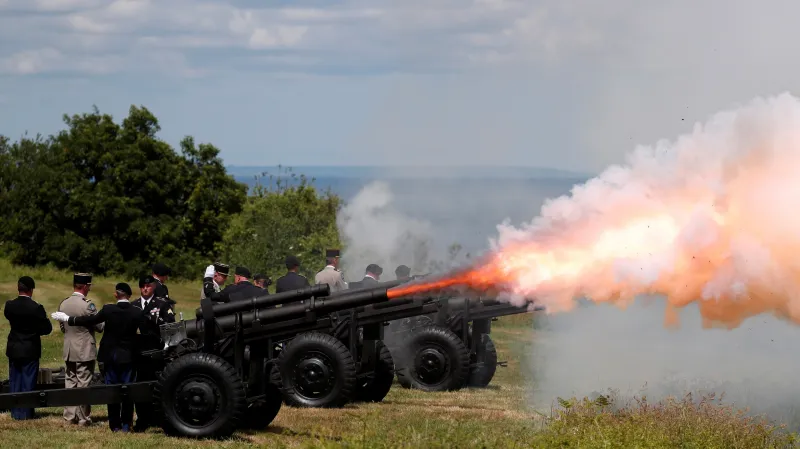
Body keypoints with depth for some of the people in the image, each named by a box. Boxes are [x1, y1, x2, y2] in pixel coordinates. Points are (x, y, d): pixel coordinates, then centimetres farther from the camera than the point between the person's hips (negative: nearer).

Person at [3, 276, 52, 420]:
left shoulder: (9, 305, -6)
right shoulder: (36, 308, -17)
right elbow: (47, 328, -11)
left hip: (13, 349, 4)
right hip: (30, 350, -4)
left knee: (15, 382, 12)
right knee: (28, 382, 4)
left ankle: (16, 412, 15)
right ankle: (26, 413, 6)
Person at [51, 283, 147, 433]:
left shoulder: (108, 310, -10)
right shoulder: (137, 313, -8)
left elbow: (90, 320, -4)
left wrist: (67, 319, 6)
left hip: (111, 356, 0)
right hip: (128, 356, 0)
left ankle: (115, 424, 9)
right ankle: (126, 424, 5)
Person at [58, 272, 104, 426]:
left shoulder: (63, 304, 1)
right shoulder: (87, 305, -19)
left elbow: (62, 327, 11)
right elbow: (100, 326, -12)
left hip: (69, 351, 6)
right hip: (85, 351, -6)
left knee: (70, 382, 13)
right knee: (84, 384, 0)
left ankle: (69, 416, 16)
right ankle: (83, 418, 3)